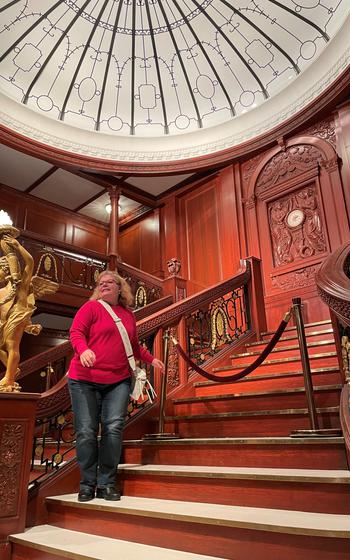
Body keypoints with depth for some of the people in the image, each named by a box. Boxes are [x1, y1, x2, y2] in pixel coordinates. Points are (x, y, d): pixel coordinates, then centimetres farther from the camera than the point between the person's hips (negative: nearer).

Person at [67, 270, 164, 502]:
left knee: (114, 428, -7)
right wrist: (83, 350, -28)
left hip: (119, 381, 3)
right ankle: (88, 484, 15)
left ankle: (107, 483, 7)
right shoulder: (91, 307, 3)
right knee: (86, 431, -1)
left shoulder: (128, 314, 16)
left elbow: (135, 346, 27)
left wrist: (151, 359, 18)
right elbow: (76, 332, -9)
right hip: (85, 380, -3)